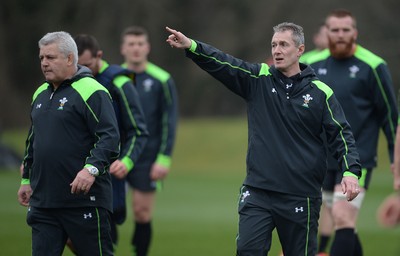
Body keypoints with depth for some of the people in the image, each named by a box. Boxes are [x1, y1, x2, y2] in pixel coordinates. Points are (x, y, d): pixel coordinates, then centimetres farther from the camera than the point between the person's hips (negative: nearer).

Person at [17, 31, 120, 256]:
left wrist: (92, 169, -29)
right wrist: (27, 180, 29)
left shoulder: (91, 91, -8)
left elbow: (110, 137, -17)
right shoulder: (41, 94, 18)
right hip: (43, 202, 8)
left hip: (85, 200, -7)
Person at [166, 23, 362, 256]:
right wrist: (191, 46, -25)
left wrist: (351, 172, -15)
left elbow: (341, 134, 1)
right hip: (257, 192, 1)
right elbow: (222, 64, -8)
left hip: (301, 197, -1)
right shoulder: (259, 79, 5)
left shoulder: (320, 92, 1)